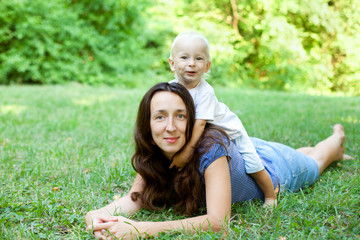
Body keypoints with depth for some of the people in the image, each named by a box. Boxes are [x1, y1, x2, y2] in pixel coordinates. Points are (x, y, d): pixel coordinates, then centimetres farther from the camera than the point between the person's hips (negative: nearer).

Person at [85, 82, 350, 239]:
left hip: (273, 167, -4)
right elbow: (135, 197, -30)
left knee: (314, 161, 31)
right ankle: (309, 148, 66)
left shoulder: (211, 147, -47)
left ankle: (338, 137, 60)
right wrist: (100, 214, -52)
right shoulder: (155, 152, -29)